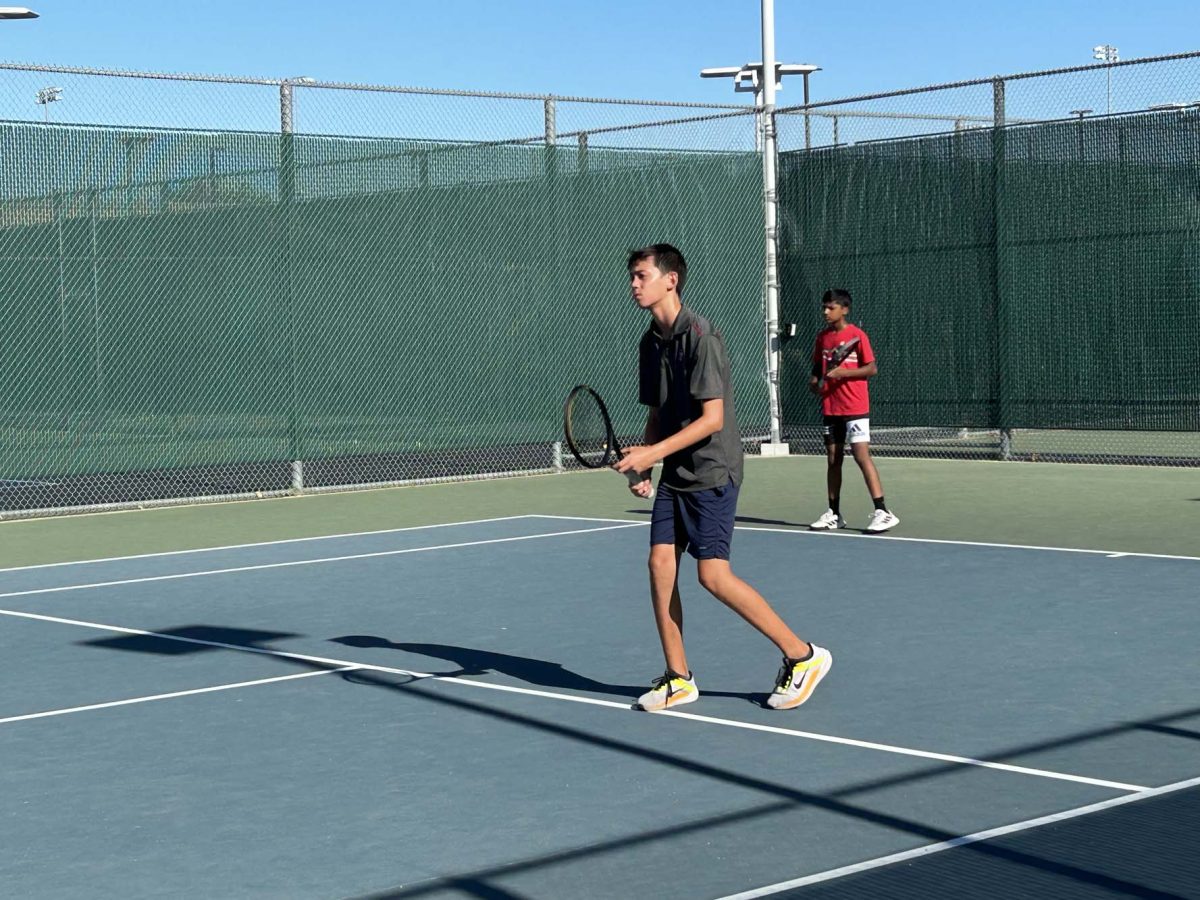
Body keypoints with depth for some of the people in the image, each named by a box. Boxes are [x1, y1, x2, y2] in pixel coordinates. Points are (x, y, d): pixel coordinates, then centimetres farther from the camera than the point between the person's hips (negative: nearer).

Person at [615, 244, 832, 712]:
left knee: (714, 574, -12)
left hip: (712, 471, -8)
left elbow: (712, 417, -20)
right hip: (674, 473, 8)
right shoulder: (650, 342, 9)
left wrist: (654, 452, -23)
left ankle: (803, 656, 1)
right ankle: (678, 678, 10)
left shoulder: (699, 335, -17)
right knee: (660, 562, 0)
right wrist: (643, 467, 3)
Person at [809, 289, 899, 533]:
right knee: (833, 459, 10)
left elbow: (872, 368, -9)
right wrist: (814, 382, 0)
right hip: (831, 408, 6)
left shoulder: (857, 335, -7)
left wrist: (844, 372, -20)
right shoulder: (823, 337, 11)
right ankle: (834, 514, 18)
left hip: (855, 408, -6)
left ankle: (883, 512, -13)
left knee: (862, 456, -13)